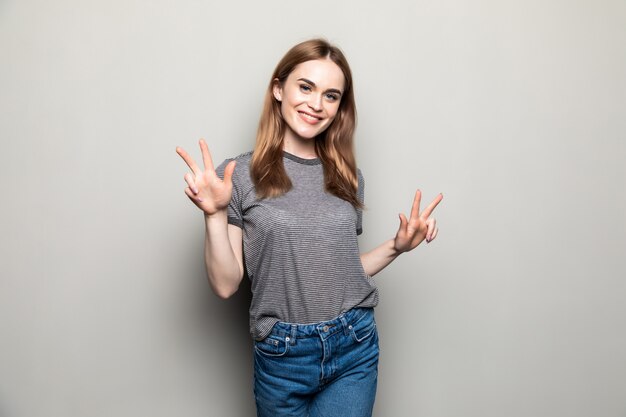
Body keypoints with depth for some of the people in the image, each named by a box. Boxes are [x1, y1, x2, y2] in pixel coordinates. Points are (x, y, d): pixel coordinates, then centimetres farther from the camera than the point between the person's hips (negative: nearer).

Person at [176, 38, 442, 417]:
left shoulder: (348, 177, 4)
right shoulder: (239, 176, -7)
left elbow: (345, 269, 11)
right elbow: (226, 285, -9)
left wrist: (397, 246, -1)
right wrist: (215, 215, -21)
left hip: (356, 347, 3)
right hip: (282, 356, -2)